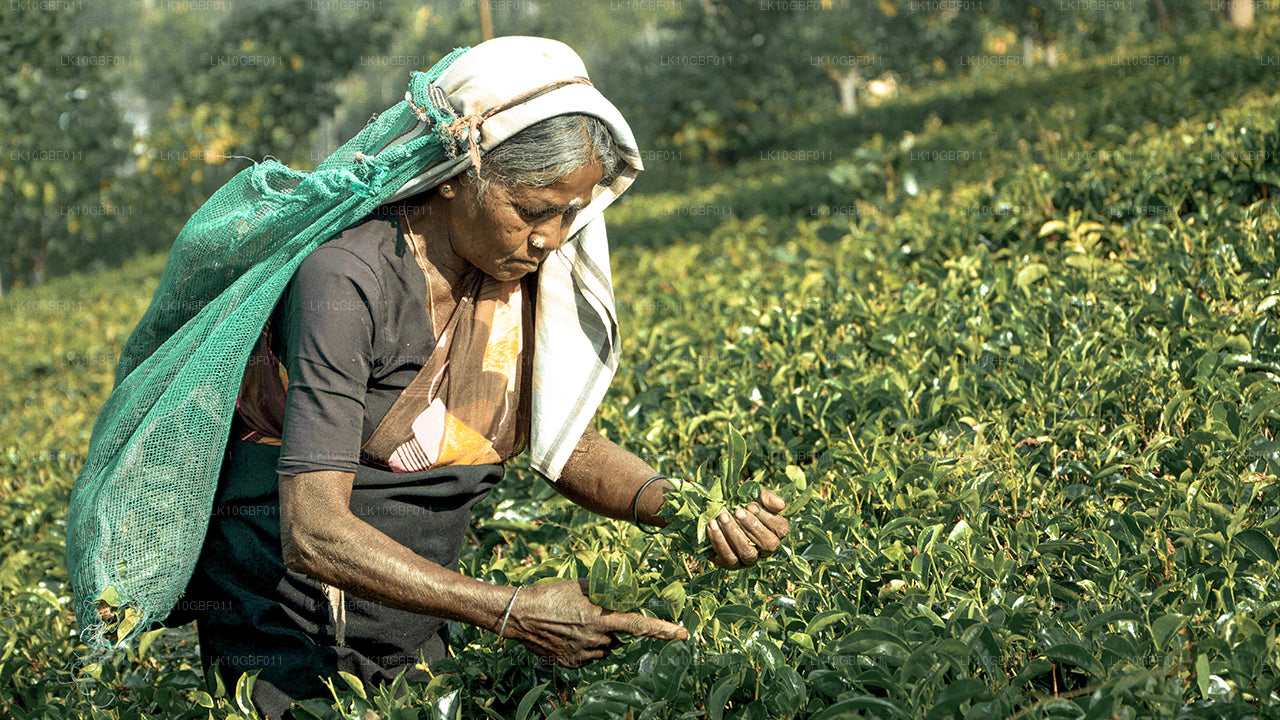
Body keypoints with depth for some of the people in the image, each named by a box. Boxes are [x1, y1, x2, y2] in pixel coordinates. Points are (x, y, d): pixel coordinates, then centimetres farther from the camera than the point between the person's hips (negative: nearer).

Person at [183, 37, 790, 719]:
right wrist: (508, 611, -37)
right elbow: (314, 533, -32)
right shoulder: (350, 280, -27)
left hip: (413, 633, 6)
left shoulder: (524, 274, -6)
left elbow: (562, 441, 3)